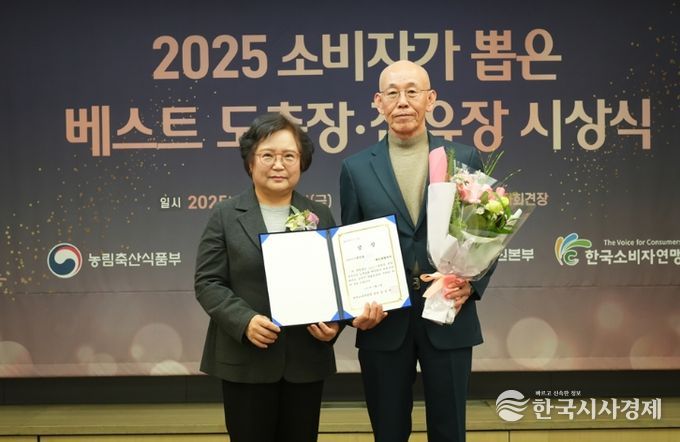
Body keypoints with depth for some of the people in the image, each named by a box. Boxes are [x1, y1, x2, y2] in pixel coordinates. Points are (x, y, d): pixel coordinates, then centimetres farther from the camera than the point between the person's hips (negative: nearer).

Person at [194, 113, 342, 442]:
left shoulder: (321, 217, 9)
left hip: (306, 359, 3)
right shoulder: (225, 215, 1)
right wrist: (244, 321, -19)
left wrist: (334, 322, -10)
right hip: (245, 359, -2)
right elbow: (208, 283, -4)